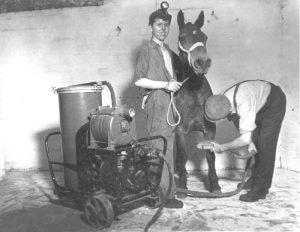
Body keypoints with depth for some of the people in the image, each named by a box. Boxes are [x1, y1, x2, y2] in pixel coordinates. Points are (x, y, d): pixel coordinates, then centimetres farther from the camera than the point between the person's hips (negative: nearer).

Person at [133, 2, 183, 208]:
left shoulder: (168, 50, 19)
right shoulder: (146, 50, -4)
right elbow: (138, 80, -11)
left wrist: (175, 83, 10)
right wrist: (166, 85, -15)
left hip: (169, 101, 8)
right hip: (156, 102, -8)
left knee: (168, 147, 12)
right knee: (163, 149, -8)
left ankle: (161, 190, 25)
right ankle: (165, 195, 0)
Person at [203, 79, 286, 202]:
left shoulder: (243, 104, -44)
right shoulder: (222, 102, -19)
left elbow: (245, 139, -39)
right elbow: (240, 125, -3)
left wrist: (222, 147, -30)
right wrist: (251, 142, -13)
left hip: (275, 101, -7)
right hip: (258, 105, 7)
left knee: (265, 145, -11)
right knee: (255, 142, 9)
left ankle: (261, 189, -4)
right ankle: (255, 179, 25)